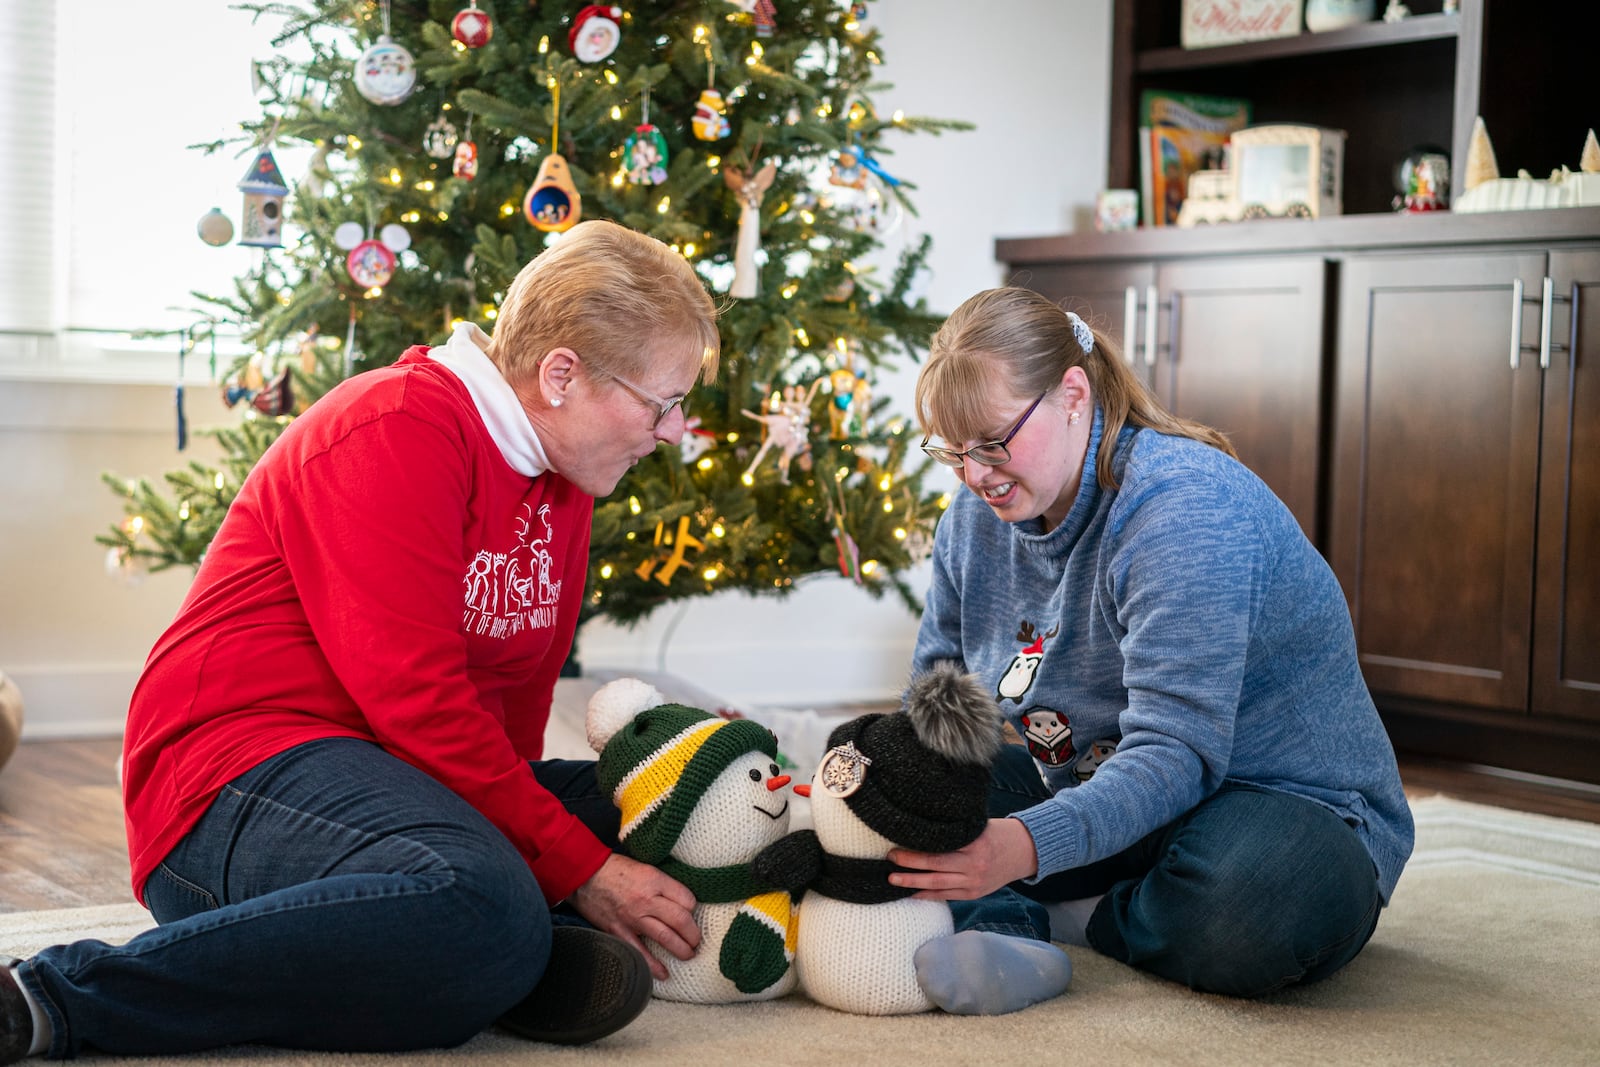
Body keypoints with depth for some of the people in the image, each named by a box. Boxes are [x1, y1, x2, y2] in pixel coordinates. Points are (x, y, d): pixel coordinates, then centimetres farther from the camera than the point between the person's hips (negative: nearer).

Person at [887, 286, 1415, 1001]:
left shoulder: (1187, 506, -24)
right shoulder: (975, 521, 2)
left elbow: (1175, 754, -32)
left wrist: (1028, 845, -47)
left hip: (1277, 796, -7)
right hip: (1094, 787, 7)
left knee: (1269, 904, -41)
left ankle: (1050, 919, -18)